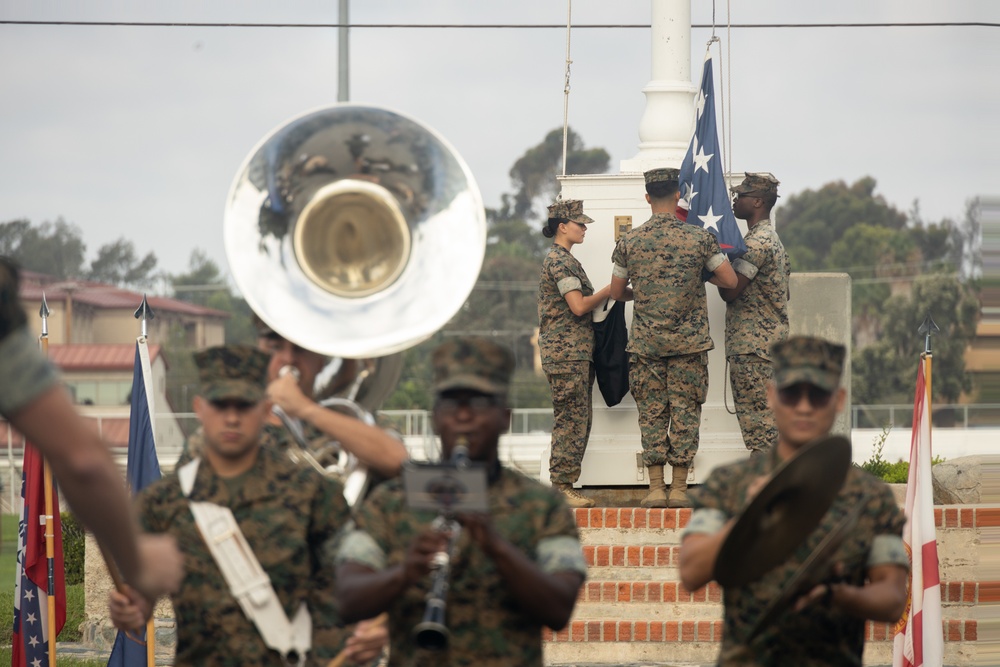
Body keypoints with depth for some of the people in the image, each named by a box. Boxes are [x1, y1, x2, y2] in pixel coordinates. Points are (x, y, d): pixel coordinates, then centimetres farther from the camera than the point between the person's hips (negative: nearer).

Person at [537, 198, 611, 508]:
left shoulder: (564, 259, 20)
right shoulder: (559, 261, -12)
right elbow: (578, 306, -18)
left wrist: (607, 295, 12)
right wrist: (608, 291, -6)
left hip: (577, 351, 10)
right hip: (565, 350, -10)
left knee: (577, 420, 9)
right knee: (570, 418, -9)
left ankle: (566, 485, 11)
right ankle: (561, 486, -8)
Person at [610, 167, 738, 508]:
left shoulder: (629, 241, 0)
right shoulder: (699, 238, -5)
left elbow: (616, 292, 9)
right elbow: (730, 280, -2)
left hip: (645, 342, 1)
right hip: (689, 340, -1)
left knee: (651, 414, 5)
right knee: (685, 413, 3)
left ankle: (656, 488, 2)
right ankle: (679, 489, 1)